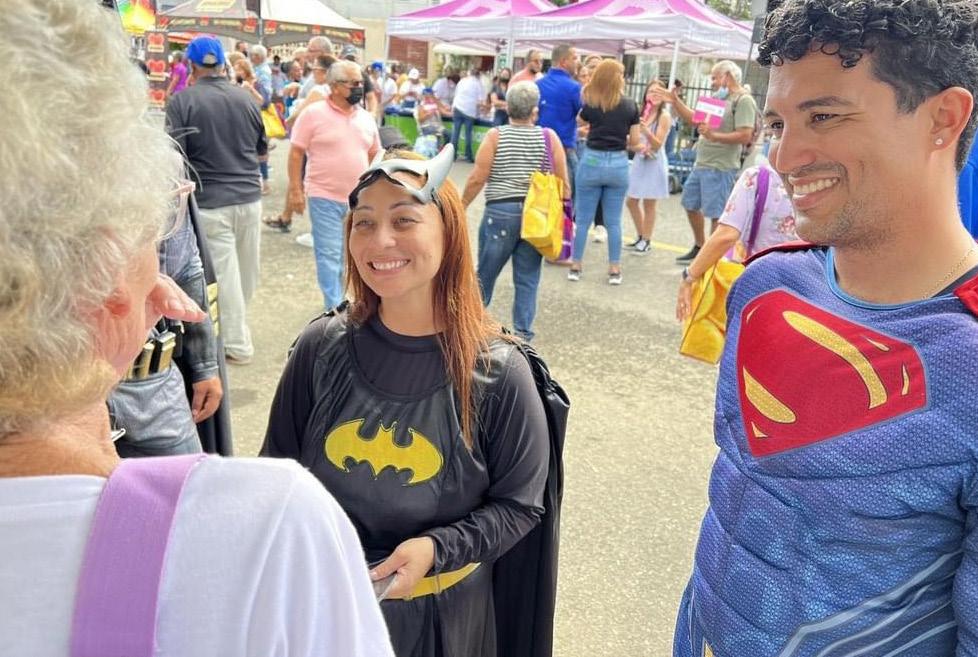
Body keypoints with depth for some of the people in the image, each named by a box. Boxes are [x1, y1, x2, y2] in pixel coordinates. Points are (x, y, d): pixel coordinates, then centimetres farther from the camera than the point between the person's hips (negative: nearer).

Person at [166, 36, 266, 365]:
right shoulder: (246, 98, 3)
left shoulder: (182, 101, -9)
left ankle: (237, 344, 12)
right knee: (246, 273, 16)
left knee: (225, 275, 5)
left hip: (211, 202, -4)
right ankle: (236, 327, 33)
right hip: (249, 198, 4)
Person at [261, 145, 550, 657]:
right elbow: (279, 464, 2)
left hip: (440, 609, -1)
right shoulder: (322, 347, -11)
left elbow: (519, 504, -9)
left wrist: (436, 548, -22)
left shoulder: (498, 373, -18)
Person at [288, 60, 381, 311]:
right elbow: (296, 153, -6)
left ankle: (342, 298, 29)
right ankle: (335, 307, 3)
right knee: (329, 254, -3)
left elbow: (374, 156, 17)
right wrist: (295, 190, -10)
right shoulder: (313, 113, -7)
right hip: (325, 198, -5)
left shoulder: (366, 117, 9)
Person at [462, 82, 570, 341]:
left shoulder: (496, 136, -4)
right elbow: (563, 182, 1)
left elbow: (477, 179, -6)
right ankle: (522, 334, 9)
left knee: (486, 273, 13)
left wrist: (461, 206, 7)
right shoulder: (549, 137, 0)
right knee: (527, 279, 8)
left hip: (500, 212, -1)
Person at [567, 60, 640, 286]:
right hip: (618, 165, 1)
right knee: (614, 221, 8)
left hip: (592, 162, -1)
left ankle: (575, 266, 12)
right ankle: (614, 270, 12)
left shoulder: (590, 104, -1)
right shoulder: (630, 106, 0)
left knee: (582, 219, 7)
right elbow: (635, 142, 4)